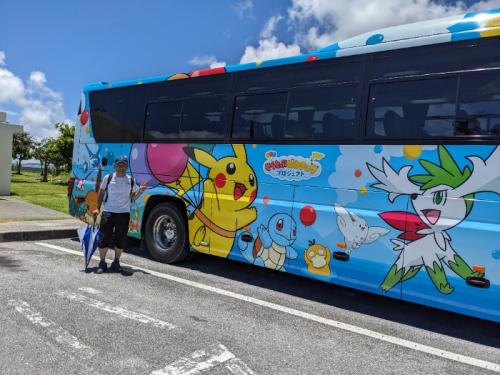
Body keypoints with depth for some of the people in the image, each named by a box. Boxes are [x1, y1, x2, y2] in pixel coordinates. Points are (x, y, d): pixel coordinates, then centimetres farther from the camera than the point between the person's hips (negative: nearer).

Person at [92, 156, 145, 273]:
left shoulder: (131, 180, 6)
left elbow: (132, 198, 8)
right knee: (104, 238, -1)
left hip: (124, 214, 1)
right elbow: (101, 194, 8)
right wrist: (98, 208, 1)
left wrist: (140, 191, -10)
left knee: (121, 240, 6)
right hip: (108, 212, -1)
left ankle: (116, 262, 22)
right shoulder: (108, 178, 2)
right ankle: (102, 263, 14)